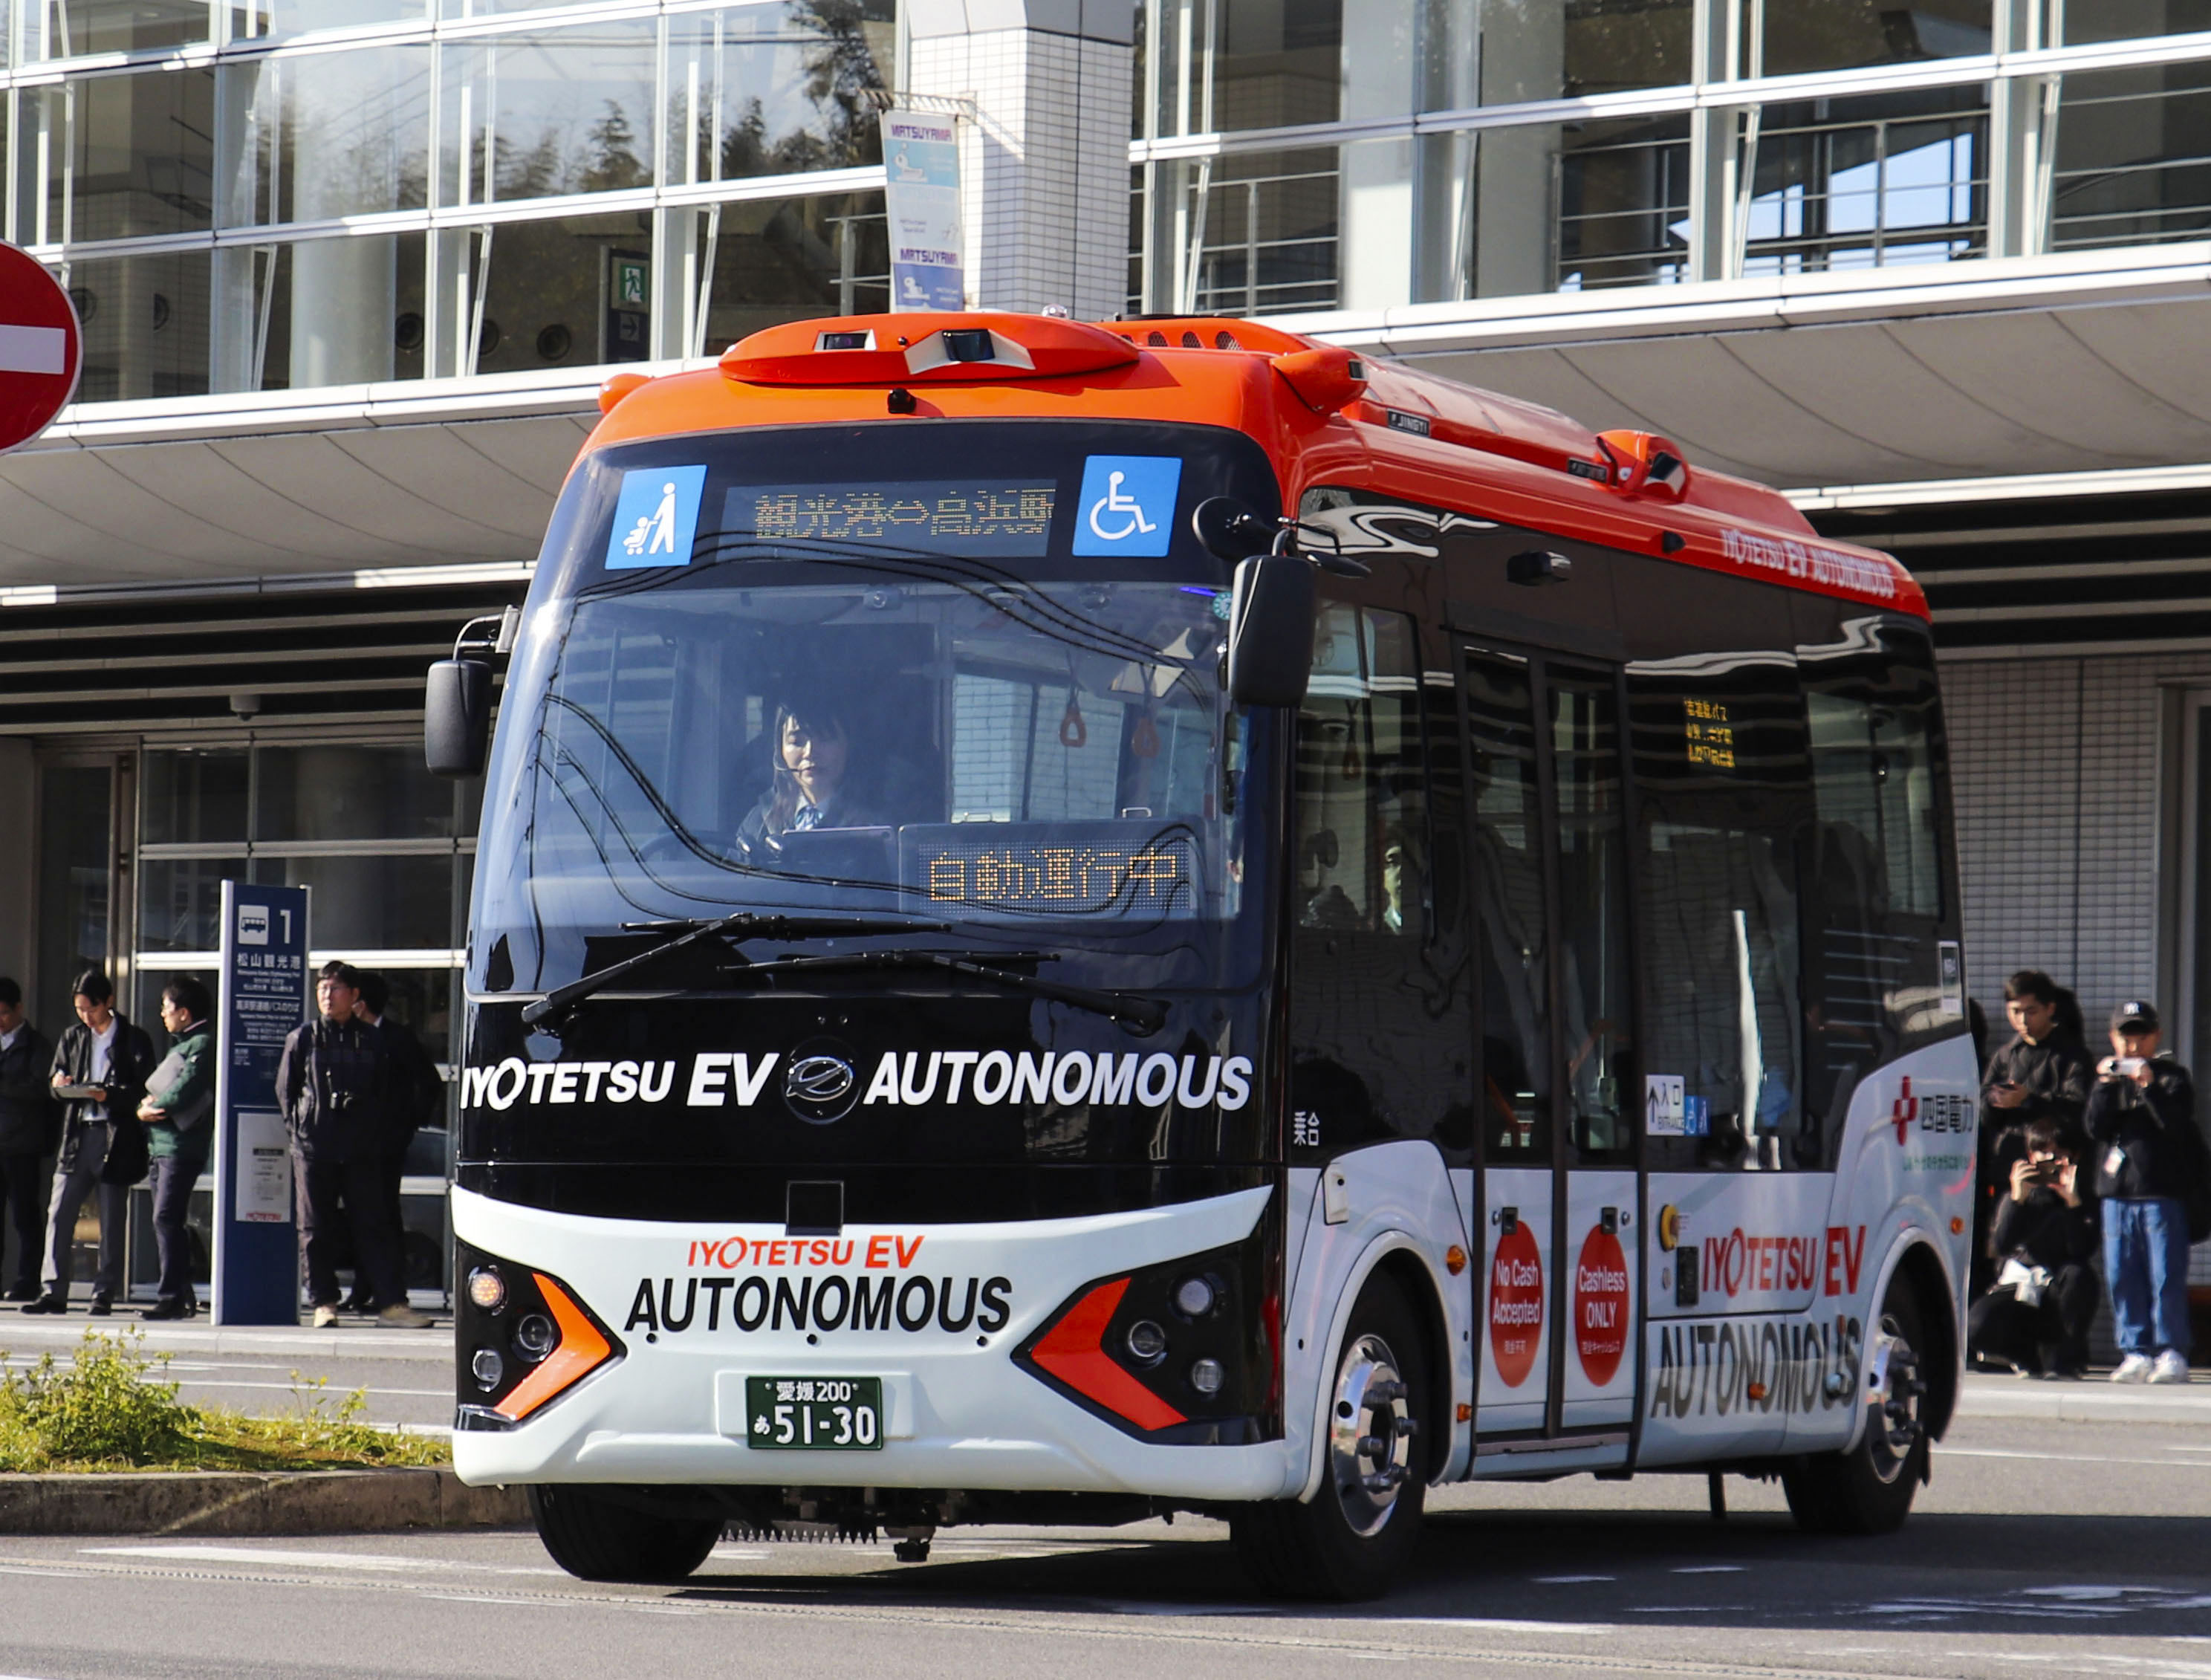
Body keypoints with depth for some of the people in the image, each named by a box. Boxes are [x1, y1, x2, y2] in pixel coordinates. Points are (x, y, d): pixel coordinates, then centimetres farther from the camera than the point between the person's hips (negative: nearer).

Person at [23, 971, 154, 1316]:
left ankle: (104, 1295, 5)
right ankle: (54, 1291, -2)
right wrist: (58, 1084, -5)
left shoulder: (135, 1040, 2)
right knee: (58, 1213, -4)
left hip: (116, 1136, -4)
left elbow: (144, 1091, -4)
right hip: (77, 1135, 4)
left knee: (112, 1219, 0)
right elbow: (53, 1084, 19)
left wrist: (109, 1095, -20)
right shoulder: (73, 1038, 15)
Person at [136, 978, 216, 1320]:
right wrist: (145, 1107, 1)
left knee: (166, 1218, -15)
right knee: (166, 1221, 11)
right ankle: (183, 1294, 16)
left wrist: (153, 1108, -6)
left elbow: (186, 1090, -20)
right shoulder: (180, 1044, 22)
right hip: (161, 1143, 10)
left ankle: (171, 1296, -17)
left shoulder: (203, 1045, -9)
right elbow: (155, 1088, 22)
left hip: (182, 1146, -10)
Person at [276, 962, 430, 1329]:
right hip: (313, 1149, -1)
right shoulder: (303, 1038, 4)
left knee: (374, 1224, -2)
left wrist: (372, 1131, 5)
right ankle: (323, 1302, 9)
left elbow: (383, 1092, 14)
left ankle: (390, 1301, -3)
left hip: (362, 1150, 1)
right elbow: (285, 1090, 7)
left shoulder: (370, 1040, 8)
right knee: (316, 1229, 2)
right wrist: (300, 1128, 0)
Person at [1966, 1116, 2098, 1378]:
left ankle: (2064, 1358, -16)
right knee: (1977, 1327, -32)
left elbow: (2082, 1252, -17)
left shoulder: (2083, 1198, 1)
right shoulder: (2018, 1197, 5)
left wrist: (2073, 1202, -25)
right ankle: (2026, 1357, 2)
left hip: (2059, 1298, 0)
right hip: (2017, 1291, 0)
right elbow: (2002, 1246, -14)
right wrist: (2017, 1199, -23)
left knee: (2078, 1275, -36)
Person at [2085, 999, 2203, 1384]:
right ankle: (2135, 1353, 7)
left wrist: (2149, 1087, -21)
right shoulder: (2109, 1078, 14)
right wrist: (2106, 1087, -10)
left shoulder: (2172, 1077, 4)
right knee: (2122, 1279, 2)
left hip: (2163, 1193, -4)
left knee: (2165, 1277, -7)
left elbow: (2177, 1125, -11)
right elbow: (2096, 1129, 2)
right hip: (2117, 1193, 4)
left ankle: (2171, 1354, -4)